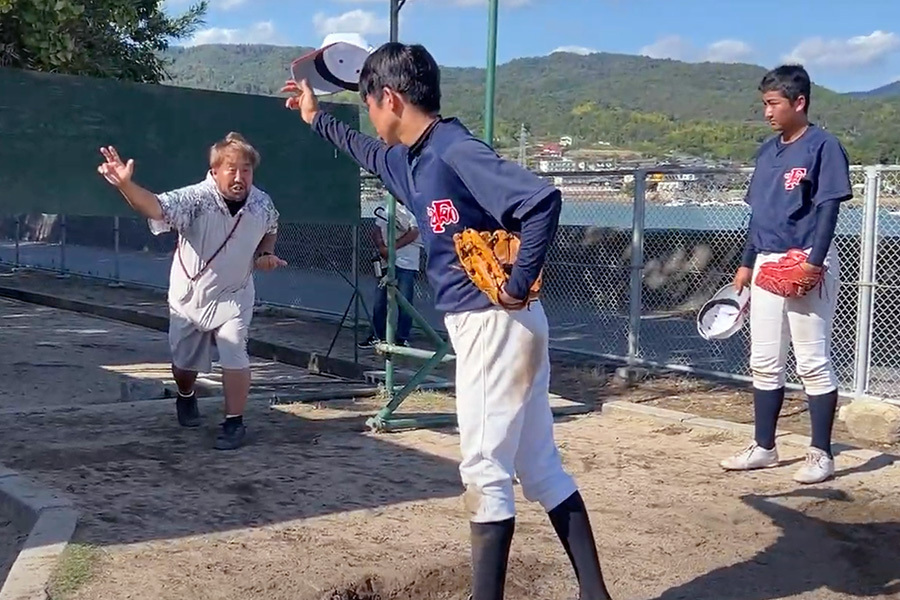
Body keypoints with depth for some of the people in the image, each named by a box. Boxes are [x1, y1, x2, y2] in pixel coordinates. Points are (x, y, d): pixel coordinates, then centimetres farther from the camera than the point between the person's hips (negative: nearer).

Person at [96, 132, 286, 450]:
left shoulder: (262, 204, -12)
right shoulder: (196, 199, -27)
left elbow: (271, 230, 12)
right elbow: (157, 206, -46)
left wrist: (266, 253, -8)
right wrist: (126, 185, -65)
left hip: (232, 297, 1)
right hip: (188, 296, -1)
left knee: (234, 356, -18)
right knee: (184, 361, 15)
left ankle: (234, 423, -2)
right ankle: (186, 398, 49)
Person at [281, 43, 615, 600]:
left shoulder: (455, 151, -16)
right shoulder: (413, 159, 13)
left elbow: (543, 199, -29)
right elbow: (370, 153, 37)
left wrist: (520, 286, -22)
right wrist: (317, 118, 46)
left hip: (497, 325, -9)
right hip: (485, 326, 9)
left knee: (485, 470, -1)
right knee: (541, 468, 12)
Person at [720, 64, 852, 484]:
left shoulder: (823, 146, -7)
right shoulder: (767, 151, 15)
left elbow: (828, 208, -14)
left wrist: (814, 261, -23)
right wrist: (746, 264, 16)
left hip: (807, 265, -8)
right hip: (766, 266, 8)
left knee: (813, 363, -2)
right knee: (764, 363, 11)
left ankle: (821, 454, 7)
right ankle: (764, 447, 21)